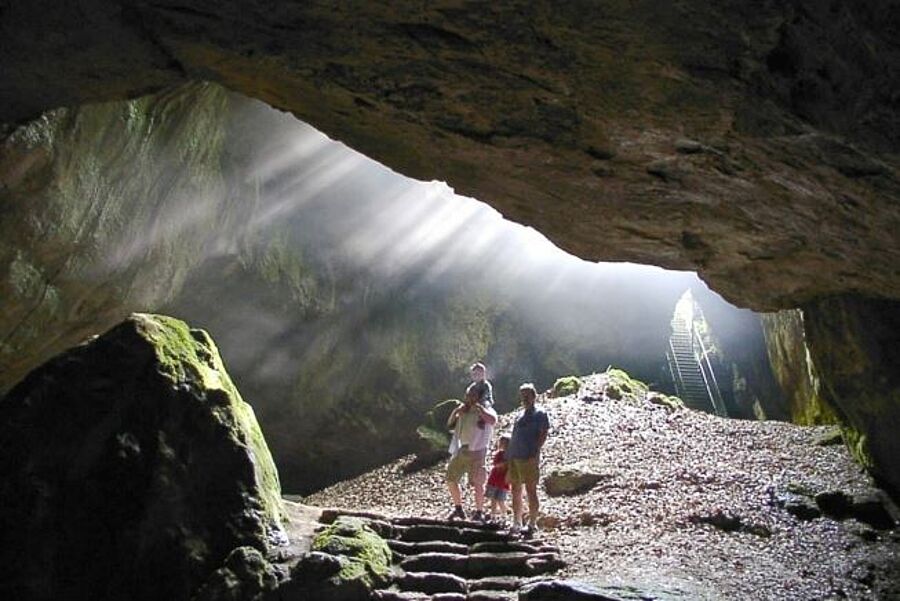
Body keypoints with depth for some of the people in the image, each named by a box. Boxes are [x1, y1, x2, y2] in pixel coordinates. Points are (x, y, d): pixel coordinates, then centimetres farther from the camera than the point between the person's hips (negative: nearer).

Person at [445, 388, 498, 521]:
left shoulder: (485, 410, -1)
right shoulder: (463, 411, 17)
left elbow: (492, 420, -24)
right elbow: (450, 424, 20)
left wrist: (479, 407, -15)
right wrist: (456, 410, 5)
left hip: (475, 450, -6)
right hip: (460, 450, 7)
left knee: (477, 483, -4)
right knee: (451, 479, 8)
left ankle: (479, 512, 9)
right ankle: (458, 509, 22)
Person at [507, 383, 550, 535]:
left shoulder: (539, 414, -1)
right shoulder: (519, 415, 19)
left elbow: (543, 435, -8)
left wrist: (535, 452, -18)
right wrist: (509, 457, 18)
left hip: (529, 459, -8)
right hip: (514, 458, 8)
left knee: (531, 490, -5)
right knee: (516, 491, 10)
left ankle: (532, 524, -1)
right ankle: (516, 524, 18)